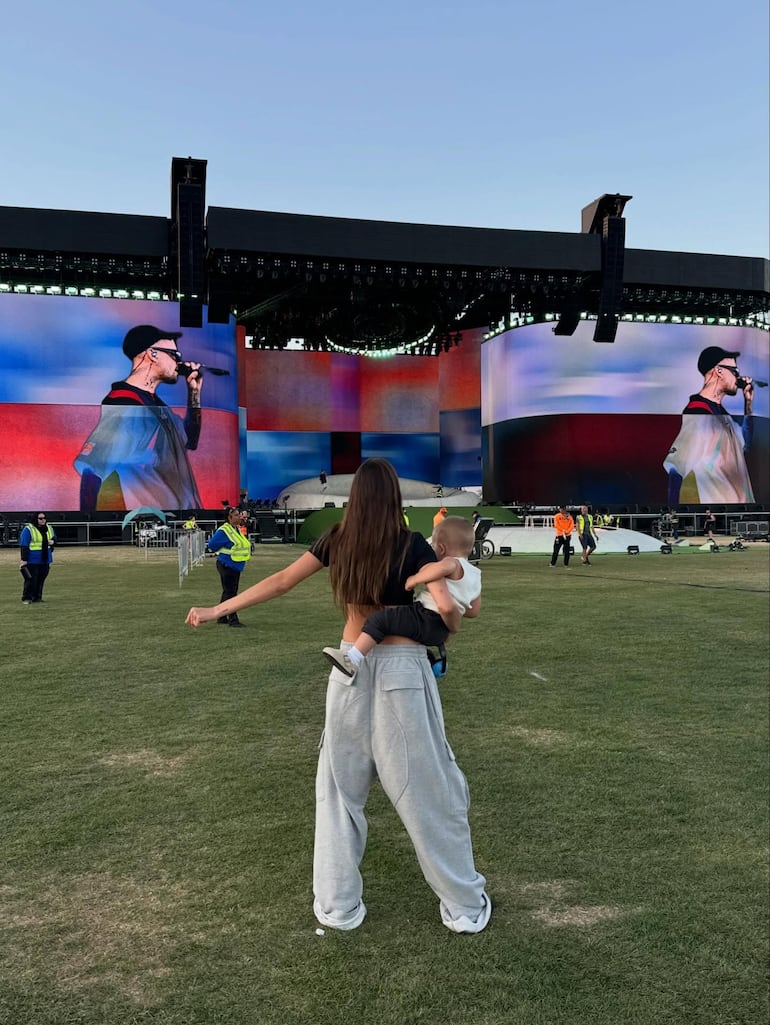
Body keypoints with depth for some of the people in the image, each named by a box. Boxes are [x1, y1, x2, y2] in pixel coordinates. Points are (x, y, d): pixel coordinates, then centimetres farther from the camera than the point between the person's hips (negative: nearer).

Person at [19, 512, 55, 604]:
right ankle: (27, 598, 2)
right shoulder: (28, 529, -8)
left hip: (45, 560, 6)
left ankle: (37, 596, 19)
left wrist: (53, 541, 0)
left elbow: (54, 538, 26)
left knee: (41, 579, 9)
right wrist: (24, 559, -15)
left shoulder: (49, 528, 11)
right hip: (32, 561, -6)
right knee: (31, 579, -6)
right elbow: (24, 545, -11)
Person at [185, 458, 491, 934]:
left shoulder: (336, 541, 2)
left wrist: (217, 610, 16)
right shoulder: (412, 545, -9)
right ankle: (465, 905, 23)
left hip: (351, 668, 3)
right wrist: (452, 626, 6)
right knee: (427, 787, 8)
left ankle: (338, 904, 24)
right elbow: (446, 607, -19)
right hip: (403, 667, -3)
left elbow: (278, 583, 5)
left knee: (340, 786, 16)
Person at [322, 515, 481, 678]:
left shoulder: (454, 564, -10)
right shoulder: (475, 574, 17)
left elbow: (444, 566, -37)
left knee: (379, 619, -18)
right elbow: (474, 612, 22)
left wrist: (415, 579, -26)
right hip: (441, 632, 10)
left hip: (426, 620, -10)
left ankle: (352, 660, -29)